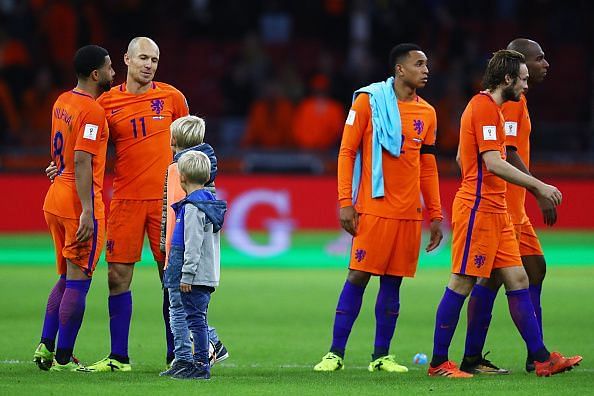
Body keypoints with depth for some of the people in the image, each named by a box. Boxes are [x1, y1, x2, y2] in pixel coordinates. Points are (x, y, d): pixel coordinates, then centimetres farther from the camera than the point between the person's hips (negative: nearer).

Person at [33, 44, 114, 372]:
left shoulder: (62, 102, 12)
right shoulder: (92, 110, -15)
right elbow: (82, 162, -21)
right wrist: (87, 212, -23)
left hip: (55, 197, 9)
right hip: (79, 200, -9)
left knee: (67, 278, 18)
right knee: (78, 281, -3)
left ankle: (45, 346, 14)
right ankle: (63, 358, -1)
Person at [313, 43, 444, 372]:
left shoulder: (426, 113, 13)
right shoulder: (369, 100, -1)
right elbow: (347, 151, -1)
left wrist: (435, 215, 15)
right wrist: (345, 202, -8)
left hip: (410, 213, 5)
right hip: (374, 207, -4)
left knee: (393, 281, 5)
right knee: (358, 276, -5)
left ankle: (381, 356, 11)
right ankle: (336, 354, -1)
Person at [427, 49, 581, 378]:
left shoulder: (482, 106, 18)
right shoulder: (486, 108, -13)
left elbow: (462, 158, 24)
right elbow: (494, 163, -20)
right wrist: (538, 186, -16)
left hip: (495, 211, 10)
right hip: (478, 209, -10)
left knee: (517, 280, 7)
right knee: (462, 283, -5)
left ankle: (542, 358, 7)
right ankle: (438, 363, 0)